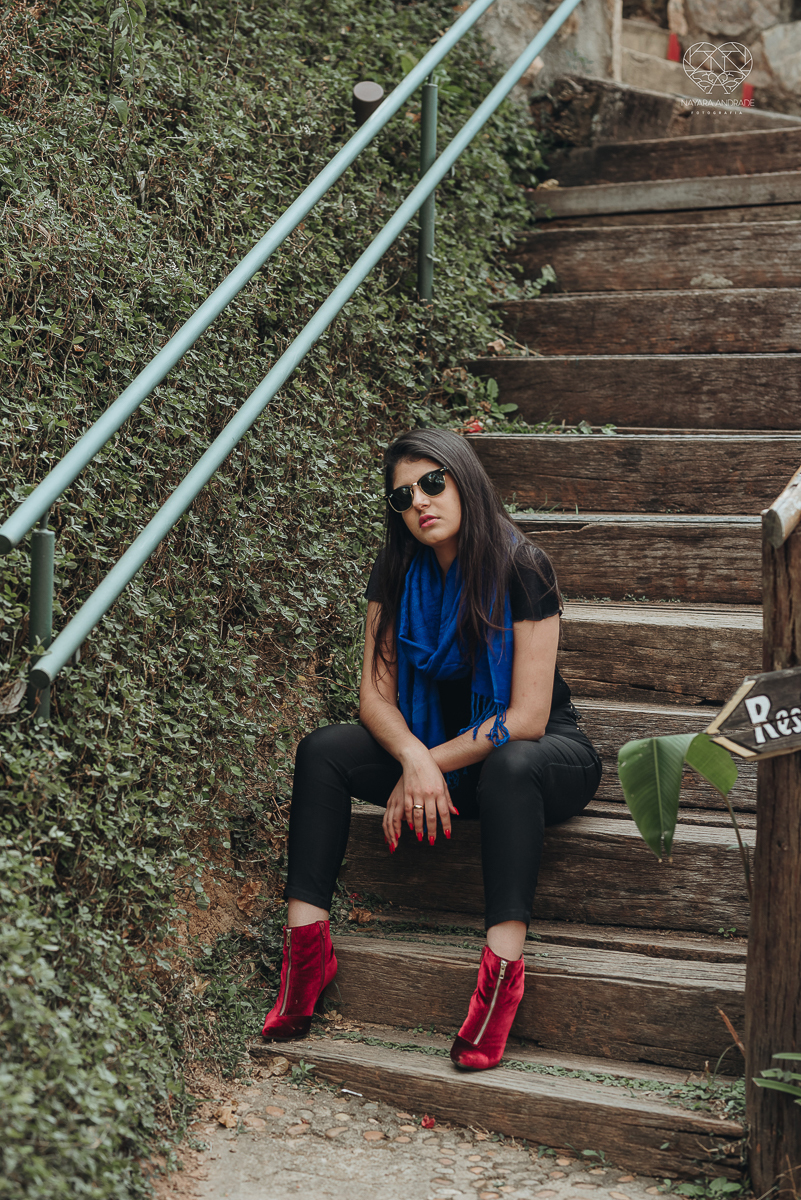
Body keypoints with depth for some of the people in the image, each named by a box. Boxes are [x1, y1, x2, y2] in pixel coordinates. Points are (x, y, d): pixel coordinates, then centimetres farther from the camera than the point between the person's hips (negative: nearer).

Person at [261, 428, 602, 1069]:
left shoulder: (521, 567, -21)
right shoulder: (398, 573, -5)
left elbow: (526, 719, -23)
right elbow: (376, 691, -7)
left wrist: (431, 765, -22)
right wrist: (415, 758, -27)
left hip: (541, 750, -5)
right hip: (434, 745, 5)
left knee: (511, 768, -40)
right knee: (322, 751, -16)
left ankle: (503, 969, -43)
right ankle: (306, 947, -21)